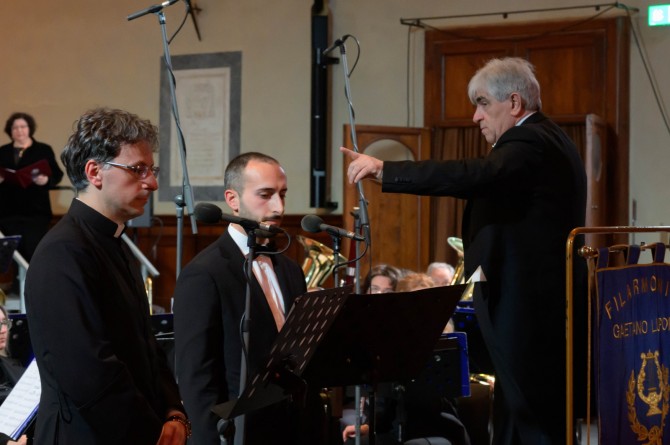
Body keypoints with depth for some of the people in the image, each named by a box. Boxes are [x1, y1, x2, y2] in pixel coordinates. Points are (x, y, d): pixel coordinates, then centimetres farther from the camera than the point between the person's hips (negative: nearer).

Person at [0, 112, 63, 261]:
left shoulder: (44, 150, 5)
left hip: (36, 211, -3)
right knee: (16, 251, 3)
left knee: (33, 250, -10)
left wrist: (46, 180, -19)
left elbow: (57, 175, 1)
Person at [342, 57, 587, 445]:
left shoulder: (530, 142, -15)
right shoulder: (549, 140, 18)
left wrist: (385, 171, -31)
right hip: (546, 307, 11)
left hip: (527, 311, -11)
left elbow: (477, 175, -32)